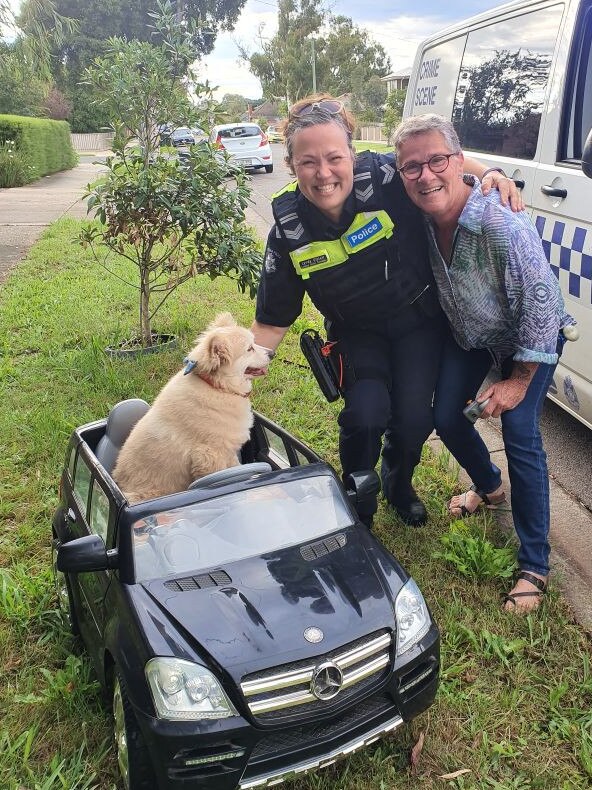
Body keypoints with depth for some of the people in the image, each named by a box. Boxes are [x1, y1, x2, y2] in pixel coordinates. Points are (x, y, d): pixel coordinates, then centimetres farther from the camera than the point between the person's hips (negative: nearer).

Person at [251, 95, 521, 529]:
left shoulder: (385, 176, -24)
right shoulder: (289, 231, -20)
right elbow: (272, 323, -13)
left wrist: (488, 174, -20)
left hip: (419, 319, 0)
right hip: (357, 333, 0)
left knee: (414, 418, -6)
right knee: (365, 415, -19)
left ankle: (400, 486, 32)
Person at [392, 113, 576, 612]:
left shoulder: (505, 227, -37)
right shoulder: (422, 215, -19)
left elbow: (541, 303, -28)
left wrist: (520, 379, -22)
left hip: (529, 340, -6)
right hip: (468, 334, 6)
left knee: (520, 437, -14)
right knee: (447, 418, 9)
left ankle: (534, 567, 0)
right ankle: (489, 487, 42)